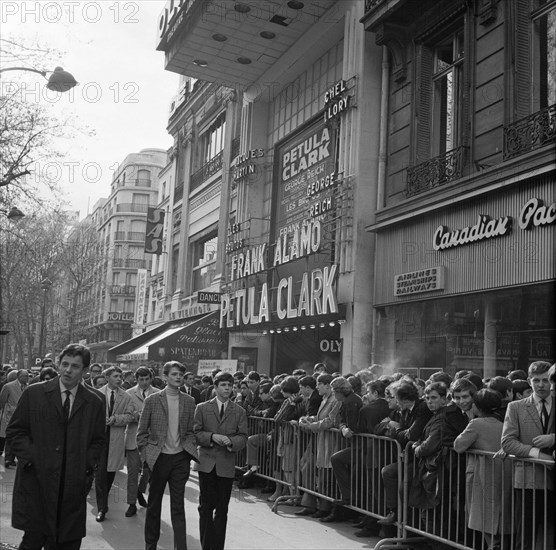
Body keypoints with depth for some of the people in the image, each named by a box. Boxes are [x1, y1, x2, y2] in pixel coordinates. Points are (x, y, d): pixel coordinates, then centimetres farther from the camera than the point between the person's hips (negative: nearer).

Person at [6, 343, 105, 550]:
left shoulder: (95, 403, 5)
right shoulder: (34, 393, 1)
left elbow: (98, 440, 12)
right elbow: (15, 431, 4)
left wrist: (87, 463, -4)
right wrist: (31, 456, -8)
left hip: (73, 485, 2)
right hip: (36, 481, -1)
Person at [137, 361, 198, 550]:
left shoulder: (189, 401, 3)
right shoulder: (152, 400, -4)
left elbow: (190, 432, 10)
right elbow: (142, 432, 1)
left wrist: (191, 451, -3)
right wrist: (146, 454, -5)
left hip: (180, 458, 1)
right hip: (159, 457, -1)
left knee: (178, 506, 3)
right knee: (154, 504, 12)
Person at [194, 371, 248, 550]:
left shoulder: (239, 411, 6)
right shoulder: (202, 408, 4)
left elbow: (243, 438, 2)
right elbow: (195, 433, -1)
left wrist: (230, 441, -18)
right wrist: (213, 437, -16)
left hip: (227, 466, 1)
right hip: (207, 463, -1)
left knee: (222, 510, 8)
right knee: (205, 507, 2)